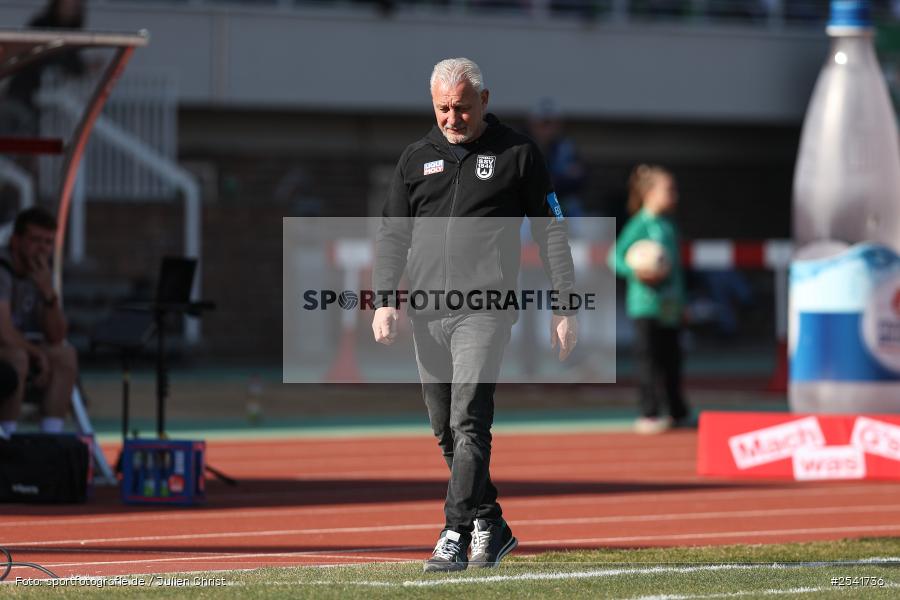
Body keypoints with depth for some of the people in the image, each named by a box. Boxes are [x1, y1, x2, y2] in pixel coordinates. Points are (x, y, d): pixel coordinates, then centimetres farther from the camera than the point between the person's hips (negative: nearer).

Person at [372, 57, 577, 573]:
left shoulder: (518, 154, 4)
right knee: (446, 431, 8)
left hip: (485, 309, -5)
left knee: (469, 423, -17)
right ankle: (491, 526, 22)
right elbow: (393, 235, 13)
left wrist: (566, 307, -1)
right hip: (426, 314, 5)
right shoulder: (417, 158, 13)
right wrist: (385, 301, -2)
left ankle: (456, 537, -20)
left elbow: (552, 232, 5)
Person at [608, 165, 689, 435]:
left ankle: (677, 412, 23)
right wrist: (635, 271, -29)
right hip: (647, 303, -7)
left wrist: (681, 300, 20)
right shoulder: (640, 225, -10)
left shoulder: (668, 225, 13)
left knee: (671, 358, 13)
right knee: (649, 359, -5)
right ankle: (649, 415, -1)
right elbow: (616, 257, -12)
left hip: (670, 307, 7)